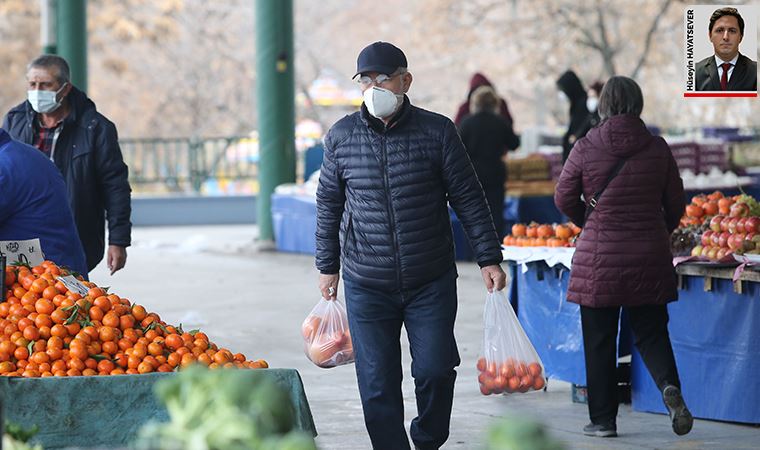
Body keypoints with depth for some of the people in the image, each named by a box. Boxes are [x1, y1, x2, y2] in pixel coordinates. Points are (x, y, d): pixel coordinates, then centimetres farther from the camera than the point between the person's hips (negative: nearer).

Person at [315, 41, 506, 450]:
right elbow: (328, 205, 12)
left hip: (432, 282, -1)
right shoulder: (341, 137, 1)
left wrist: (489, 259, -1)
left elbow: (468, 198, 1)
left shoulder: (437, 132, -4)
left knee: (435, 369, -7)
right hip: (367, 288, 1)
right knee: (377, 385, 0)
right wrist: (328, 266, 14)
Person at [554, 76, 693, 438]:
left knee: (599, 341, 8)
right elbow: (676, 204, 6)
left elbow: (564, 199, 2)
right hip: (650, 257, 2)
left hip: (599, 258, -2)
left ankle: (603, 419, 11)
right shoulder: (658, 149, -2)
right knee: (651, 332, 11)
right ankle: (669, 385, -17)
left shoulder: (586, 148, -7)